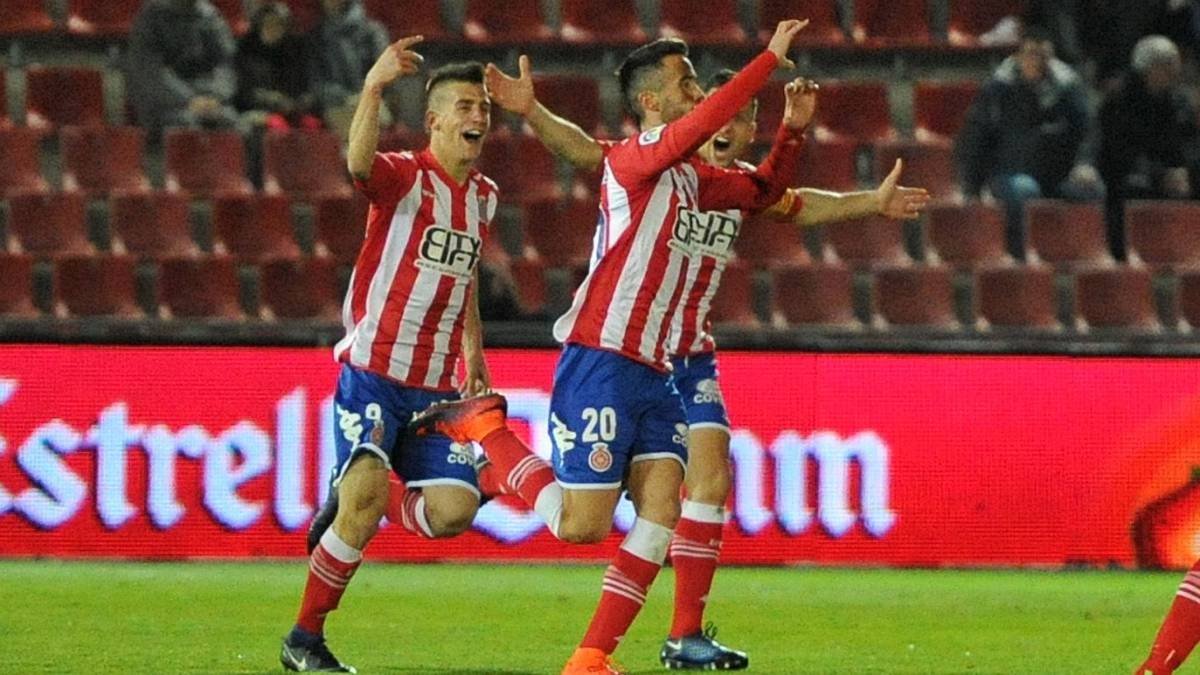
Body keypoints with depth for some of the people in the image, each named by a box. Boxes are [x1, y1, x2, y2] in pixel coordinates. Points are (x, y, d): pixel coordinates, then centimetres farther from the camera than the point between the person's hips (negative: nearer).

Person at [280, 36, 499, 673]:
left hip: (437, 387, 6)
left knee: (453, 511, -9)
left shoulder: (483, 196, 13)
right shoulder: (405, 177, -8)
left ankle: (355, 507, 21)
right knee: (366, 491, -22)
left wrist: (474, 354, 24)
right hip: (374, 372, -6)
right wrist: (374, 87, -46)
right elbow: (358, 163, -32)